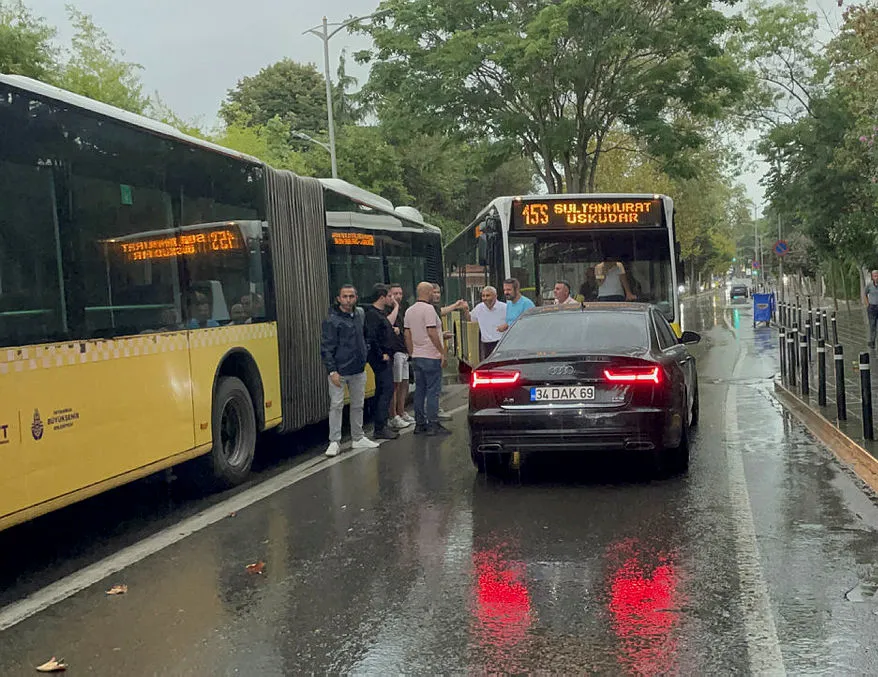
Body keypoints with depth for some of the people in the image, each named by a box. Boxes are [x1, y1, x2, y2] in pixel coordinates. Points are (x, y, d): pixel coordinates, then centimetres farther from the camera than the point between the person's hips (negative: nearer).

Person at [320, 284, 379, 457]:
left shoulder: (360, 314, 9)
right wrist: (332, 371, -17)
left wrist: (364, 357, 16)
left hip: (358, 370, 6)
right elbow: (326, 348, -12)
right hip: (339, 371, -6)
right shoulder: (332, 320, -10)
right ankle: (334, 442, 2)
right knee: (336, 405, -4)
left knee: (358, 405, 13)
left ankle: (358, 438, 24)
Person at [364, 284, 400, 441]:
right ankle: (380, 429, -10)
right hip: (381, 359, -11)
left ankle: (380, 427, 17)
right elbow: (371, 338, -23)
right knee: (387, 390, -12)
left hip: (385, 358, 11)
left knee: (382, 392, 12)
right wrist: (382, 355, -19)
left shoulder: (380, 313, 18)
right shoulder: (372, 314, -15)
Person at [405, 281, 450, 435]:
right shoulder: (428, 309, -13)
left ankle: (419, 423, 14)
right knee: (433, 391, -5)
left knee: (420, 390, 11)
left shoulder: (409, 311, 12)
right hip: (431, 356, -8)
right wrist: (442, 352, -14)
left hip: (417, 356, 8)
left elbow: (407, 335, 14)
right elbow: (431, 332, -19)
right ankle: (433, 424, -5)